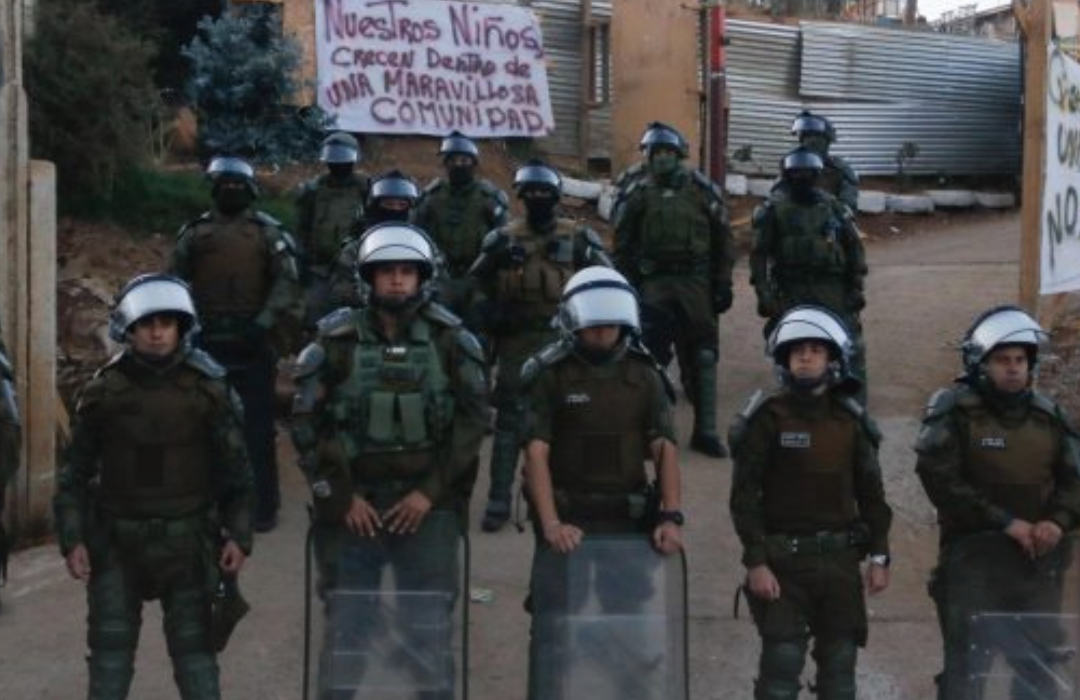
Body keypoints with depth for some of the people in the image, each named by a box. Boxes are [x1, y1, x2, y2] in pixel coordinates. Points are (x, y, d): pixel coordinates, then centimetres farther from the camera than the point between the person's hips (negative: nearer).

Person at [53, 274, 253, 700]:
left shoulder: (208, 387, -4)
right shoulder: (104, 390, -1)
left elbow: (233, 467, 0)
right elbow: (76, 471, 4)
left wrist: (239, 535, -4)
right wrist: (72, 538, -2)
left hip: (187, 538, -1)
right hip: (116, 540, 1)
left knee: (193, 646, 6)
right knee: (110, 647, 7)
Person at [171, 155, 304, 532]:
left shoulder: (268, 232, 3)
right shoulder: (194, 232, 11)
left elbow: (287, 282, -5)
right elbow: (175, 281, 11)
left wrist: (264, 323, -15)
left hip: (253, 342, -2)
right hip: (208, 341, 3)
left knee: (257, 425, 0)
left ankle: (264, 503, 7)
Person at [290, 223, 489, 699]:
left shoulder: (450, 341, 2)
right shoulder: (336, 341, 1)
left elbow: (473, 418, 1)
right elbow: (307, 424, 1)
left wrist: (431, 490, -6)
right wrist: (341, 496, -4)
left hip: (427, 504, 0)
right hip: (352, 504, 0)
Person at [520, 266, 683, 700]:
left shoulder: (644, 376, 6)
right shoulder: (549, 375, -3)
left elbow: (664, 449, 1)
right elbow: (536, 452, -9)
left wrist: (672, 516, -11)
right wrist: (551, 524, -20)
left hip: (628, 521, 3)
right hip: (566, 521, -3)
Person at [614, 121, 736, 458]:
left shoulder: (702, 190, 3)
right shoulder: (639, 195, 5)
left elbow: (723, 240, 5)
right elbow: (623, 244, 8)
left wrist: (723, 285, 1)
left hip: (696, 283, 0)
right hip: (654, 283, 0)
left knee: (702, 356, 6)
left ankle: (705, 431, 16)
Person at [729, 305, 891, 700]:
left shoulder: (850, 420, 6)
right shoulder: (768, 417, -5)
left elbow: (871, 492, 10)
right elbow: (745, 495, -8)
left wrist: (879, 556, 5)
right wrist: (755, 561, -14)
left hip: (840, 558, 4)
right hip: (782, 560, -4)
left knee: (840, 661, 10)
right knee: (782, 661, -5)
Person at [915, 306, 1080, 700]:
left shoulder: (1048, 415, 11)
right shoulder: (954, 412, -5)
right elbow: (941, 480, -14)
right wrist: (1004, 521, -17)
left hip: (1039, 561, 5)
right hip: (974, 555, -5)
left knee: (1041, 665, 11)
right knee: (968, 667, -5)